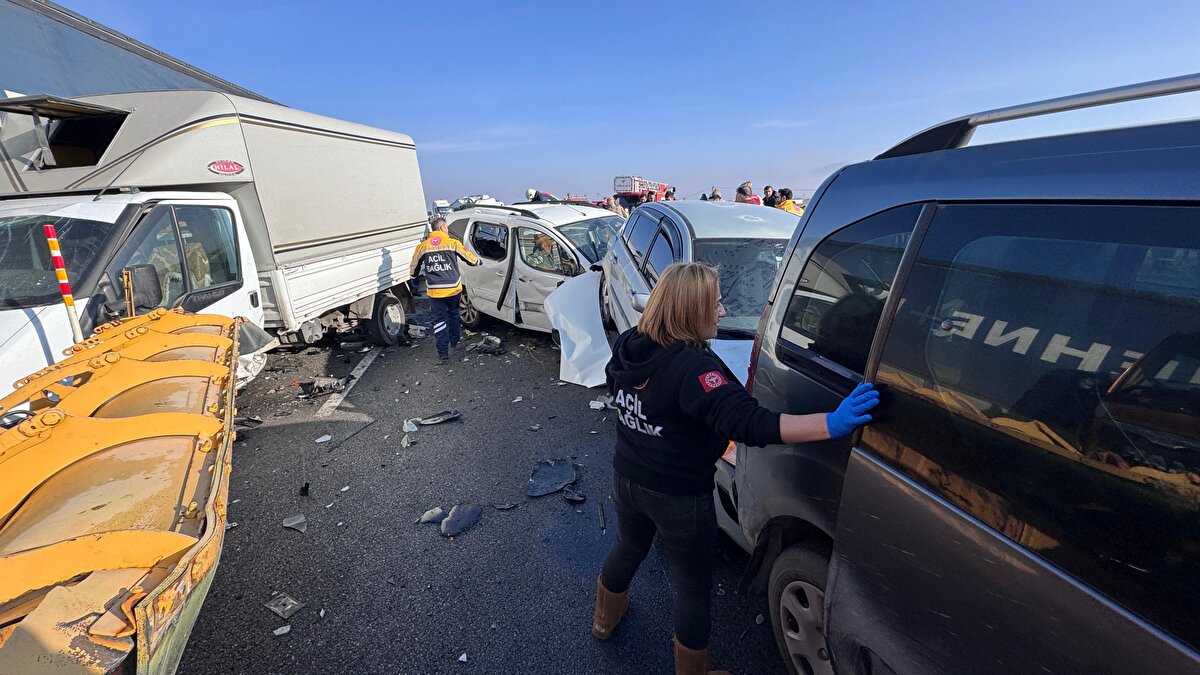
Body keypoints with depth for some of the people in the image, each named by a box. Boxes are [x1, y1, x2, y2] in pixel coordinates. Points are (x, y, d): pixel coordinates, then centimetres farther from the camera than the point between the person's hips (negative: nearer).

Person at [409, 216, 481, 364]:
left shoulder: (422, 246, 2)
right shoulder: (453, 243, -2)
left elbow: (413, 271, 11)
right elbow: (472, 260, 8)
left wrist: (414, 273, 36)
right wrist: (477, 259, 32)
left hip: (435, 291, 0)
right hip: (454, 289, 0)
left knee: (440, 319, 7)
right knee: (453, 314, 24)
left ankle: (443, 353, 3)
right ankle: (454, 341, 41)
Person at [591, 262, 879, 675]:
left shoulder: (628, 345, -8)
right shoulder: (692, 367, -32)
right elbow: (749, 423, -39)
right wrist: (832, 424, -41)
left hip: (627, 481, 8)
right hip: (679, 499, -7)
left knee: (628, 549, 35)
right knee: (693, 591, 19)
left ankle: (604, 619, 61)